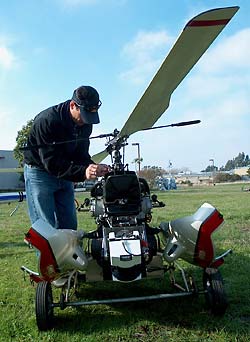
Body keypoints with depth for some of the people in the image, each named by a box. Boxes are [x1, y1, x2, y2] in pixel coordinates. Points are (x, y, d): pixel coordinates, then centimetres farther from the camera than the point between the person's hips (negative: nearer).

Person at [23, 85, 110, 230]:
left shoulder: (86, 124, -4)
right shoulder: (47, 120, -27)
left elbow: (81, 154, -1)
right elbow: (51, 162, -32)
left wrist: (94, 167, -23)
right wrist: (83, 172, -43)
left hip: (65, 174, 7)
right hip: (40, 171, -7)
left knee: (69, 225, 8)